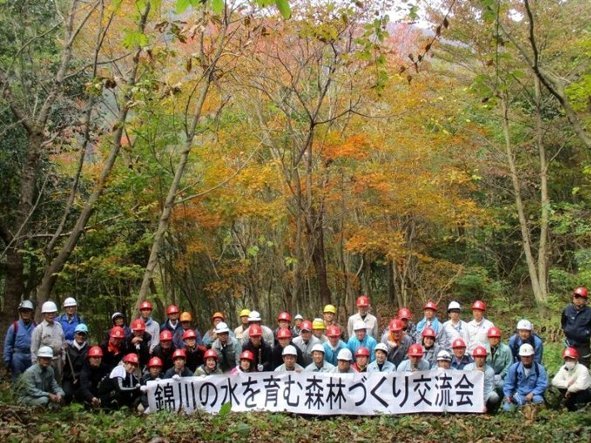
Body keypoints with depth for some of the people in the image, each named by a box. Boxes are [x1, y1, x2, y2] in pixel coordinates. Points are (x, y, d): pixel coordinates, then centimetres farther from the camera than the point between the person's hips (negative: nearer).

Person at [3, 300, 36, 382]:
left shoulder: (35, 327, 2)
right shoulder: (14, 326, -3)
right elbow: (8, 345, -1)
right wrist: (7, 361, -4)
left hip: (31, 358, 2)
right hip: (18, 357, -2)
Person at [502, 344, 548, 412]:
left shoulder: (539, 368, -2)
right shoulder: (514, 368, 2)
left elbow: (542, 385, -8)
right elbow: (508, 384, 6)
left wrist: (532, 394, -24)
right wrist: (508, 395, -12)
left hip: (533, 394, -1)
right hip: (518, 395, 1)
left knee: (538, 399, -37)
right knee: (507, 408, -26)